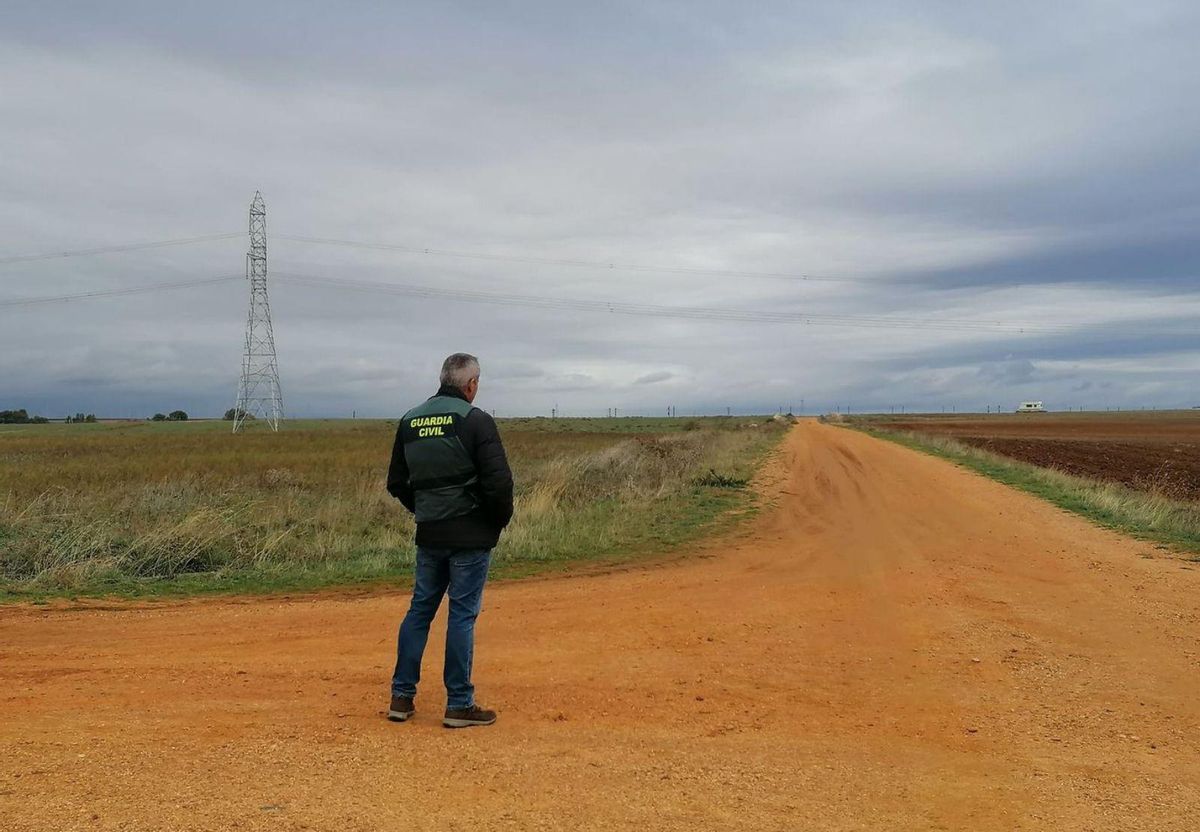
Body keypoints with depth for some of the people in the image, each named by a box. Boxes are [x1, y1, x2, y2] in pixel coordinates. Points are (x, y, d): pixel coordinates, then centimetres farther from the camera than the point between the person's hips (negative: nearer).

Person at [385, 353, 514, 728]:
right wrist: (500, 521, -1)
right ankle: (459, 705, 8)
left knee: (419, 610, 14)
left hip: (428, 534, 5)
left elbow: (396, 483, 12)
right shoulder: (476, 421, -11)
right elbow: (499, 482, -16)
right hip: (471, 535, -5)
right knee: (463, 615, 1)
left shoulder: (409, 422, 8)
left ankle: (402, 696, 19)